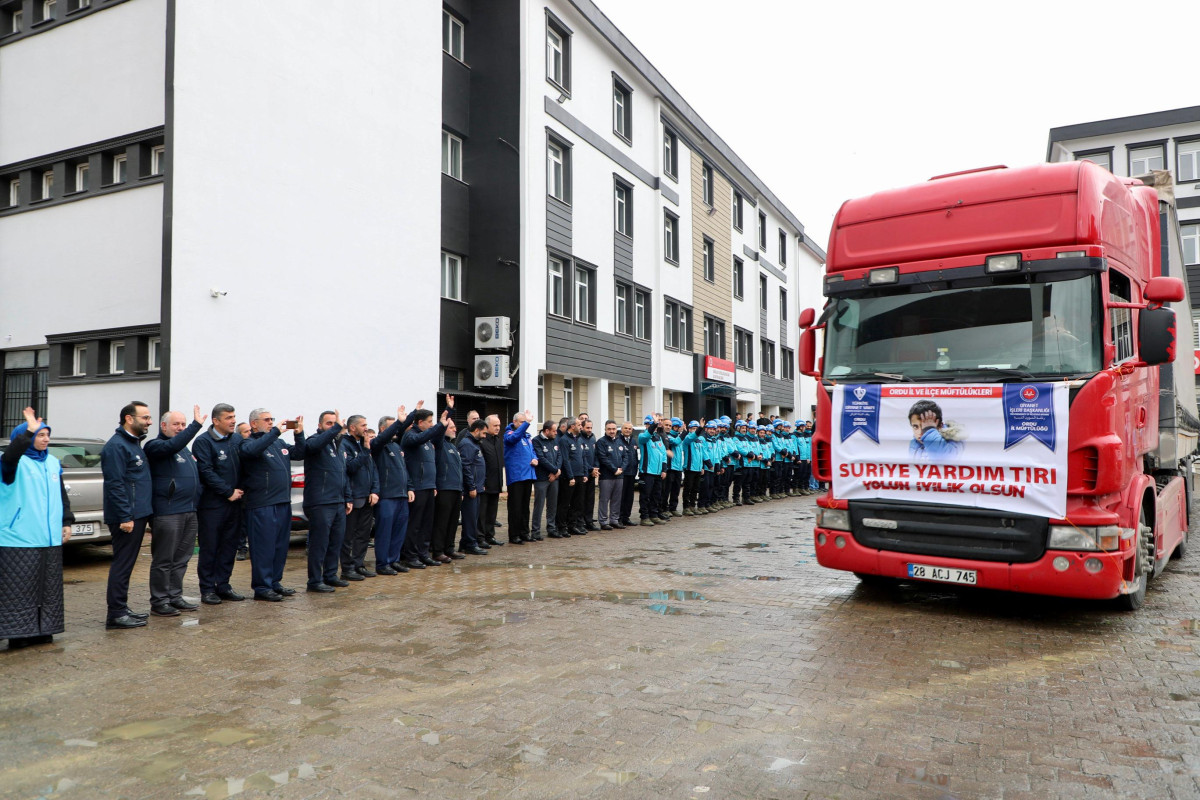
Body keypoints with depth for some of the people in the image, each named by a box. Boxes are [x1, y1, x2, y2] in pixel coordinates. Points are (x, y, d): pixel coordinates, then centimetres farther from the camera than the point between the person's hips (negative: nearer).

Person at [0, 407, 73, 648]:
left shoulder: (53, 463, 13)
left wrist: (66, 522, 14)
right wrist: (28, 432, -39)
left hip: (50, 539, 7)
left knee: (48, 587, 12)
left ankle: (43, 630, 21)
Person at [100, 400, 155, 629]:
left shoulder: (135, 443, 17)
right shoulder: (116, 446, -14)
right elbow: (115, 484, -20)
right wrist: (125, 516, -22)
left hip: (137, 514, 10)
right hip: (127, 517, -10)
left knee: (126, 563, 15)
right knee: (122, 564, -5)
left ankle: (122, 608, 23)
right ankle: (116, 614, 1)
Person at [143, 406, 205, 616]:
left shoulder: (184, 448, 21)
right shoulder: (155, 446, -7)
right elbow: (172, 445, -29)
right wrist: (196, 425, -30)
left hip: (190, 512, 8)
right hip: (168, 513, -8)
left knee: (181, 559, 13)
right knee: (163, 560, -1)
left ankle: (175, 597, 21)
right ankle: (159, 601, 6)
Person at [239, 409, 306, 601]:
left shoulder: (279, 443, 16)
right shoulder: (248, 443, -6)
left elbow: (299, 454, 21)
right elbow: (252, 450, -29)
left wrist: (299, 434, 4)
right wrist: (275, 431, -26)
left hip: (283, 503, 8)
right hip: (262, 505, -8)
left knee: (281, 546, 14)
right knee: (264, 547, -3)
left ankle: (275, 582, 25)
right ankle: (262, 587, 5)